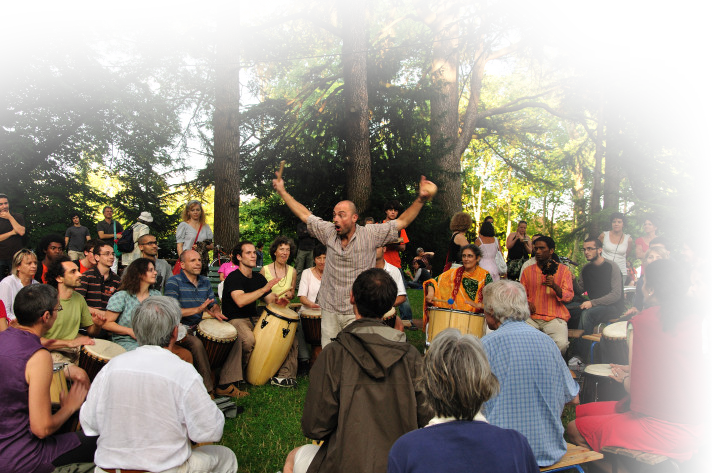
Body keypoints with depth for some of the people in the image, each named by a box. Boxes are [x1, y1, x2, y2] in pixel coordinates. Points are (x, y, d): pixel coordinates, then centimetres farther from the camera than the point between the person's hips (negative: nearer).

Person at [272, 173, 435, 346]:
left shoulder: (370, 234, -7)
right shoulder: (329, 232, 2)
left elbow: (402, 221, -10)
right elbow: (305, 215, 10)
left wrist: (421, 199, -23)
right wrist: (282, 191, 11)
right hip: (329, 310, 3)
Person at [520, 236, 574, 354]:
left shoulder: (563, 270, 9)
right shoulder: (527, 271, 15)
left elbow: (569, 297, 2)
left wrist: (554, 286, -16)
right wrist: (527, 303, -2)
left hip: (555, 317, -2)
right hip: (532, 317, 2)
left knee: (561, 343, -29)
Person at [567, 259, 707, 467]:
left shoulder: (642, 323, -17)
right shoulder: (693, 320, 4)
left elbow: (636, 387, -14)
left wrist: (623, 378, 8)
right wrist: (630, 369, 26)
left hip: (661, 429, -8)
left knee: (575, 429, -3)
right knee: (582, 411, 15)